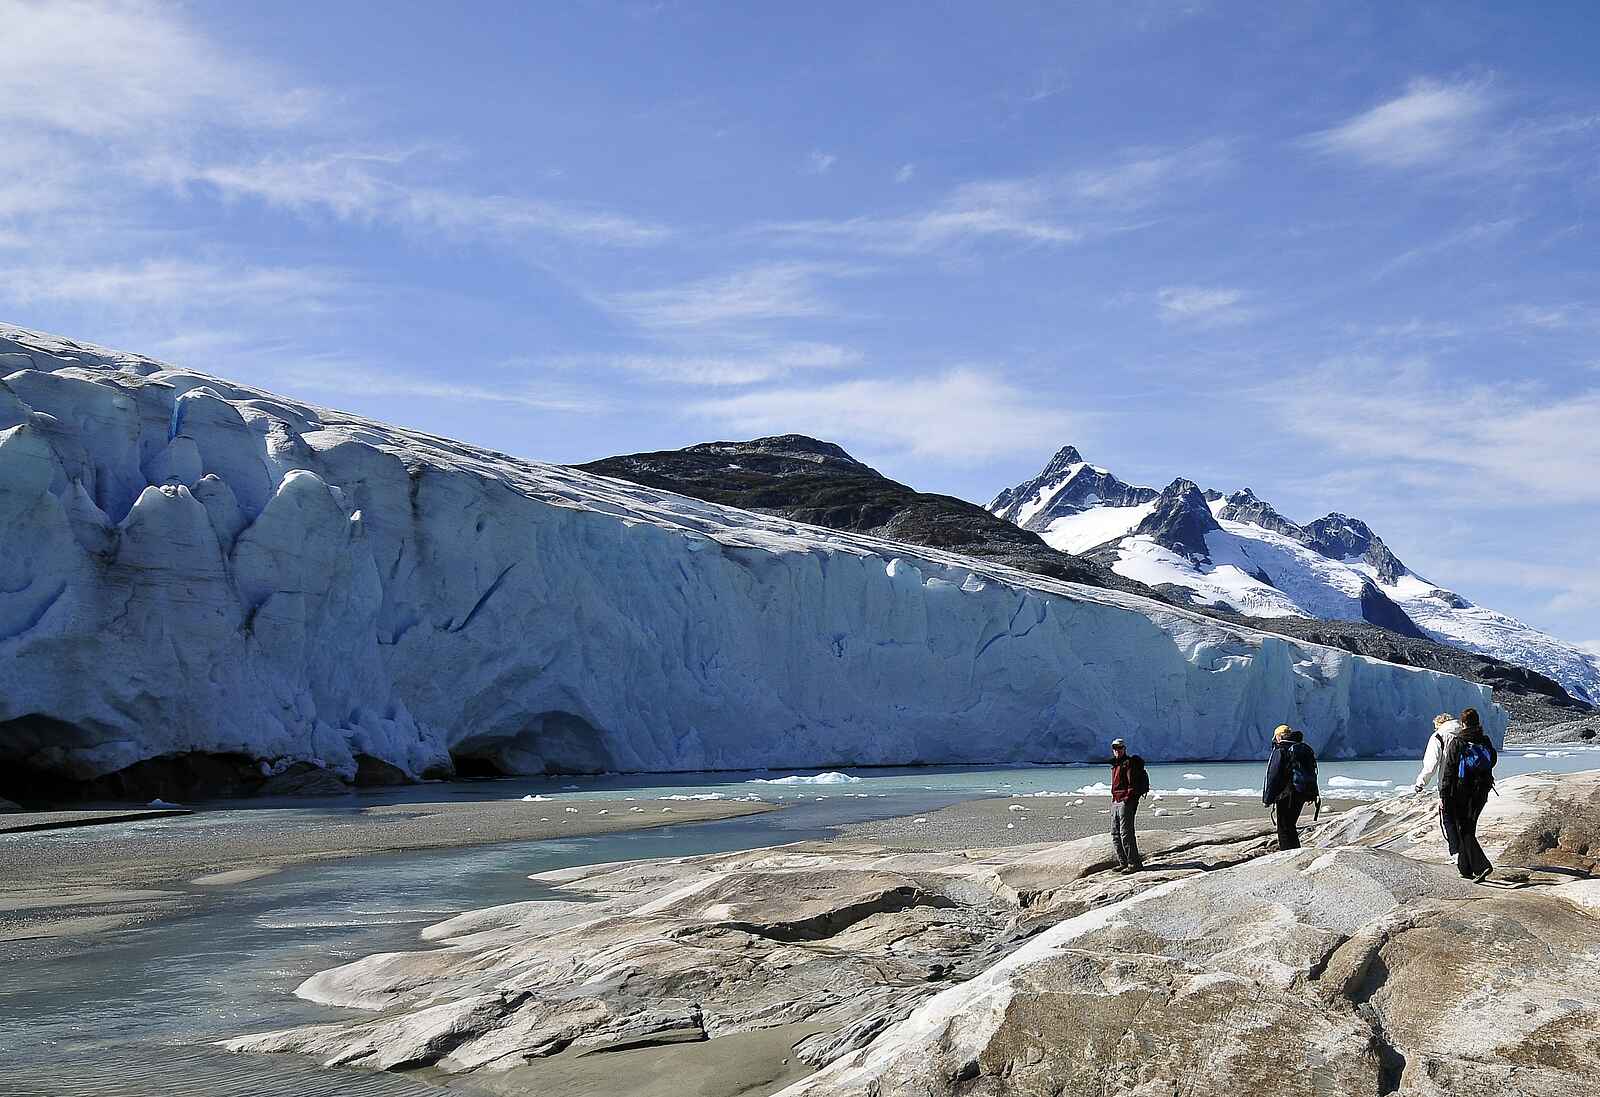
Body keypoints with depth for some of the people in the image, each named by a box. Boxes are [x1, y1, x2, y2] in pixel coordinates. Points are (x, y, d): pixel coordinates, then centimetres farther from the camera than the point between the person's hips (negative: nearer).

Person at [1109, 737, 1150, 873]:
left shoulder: (1129, 763, -8)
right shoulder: (1115, 764, 20)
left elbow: (1133, 785, -15)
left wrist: (1127, 800, -20)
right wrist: (1114, 799, 16)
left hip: (1126, 802, -10)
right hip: (1115, 803, 10)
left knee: (1126, 833, -12)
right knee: (1115, 834, 10)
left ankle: (1134, 863, -9)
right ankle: (1123, 863, 16)